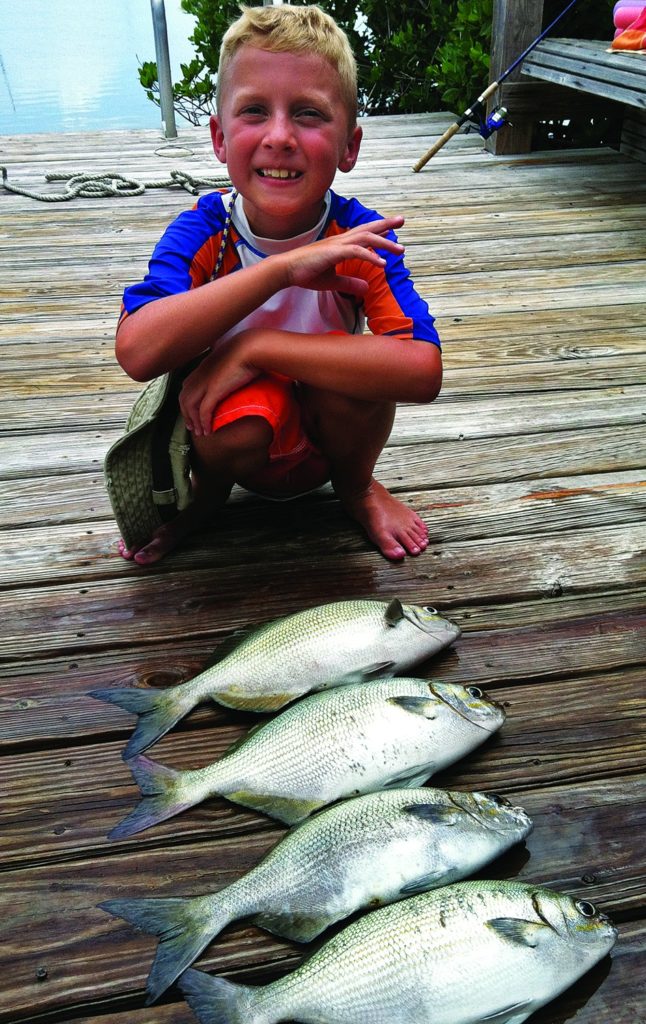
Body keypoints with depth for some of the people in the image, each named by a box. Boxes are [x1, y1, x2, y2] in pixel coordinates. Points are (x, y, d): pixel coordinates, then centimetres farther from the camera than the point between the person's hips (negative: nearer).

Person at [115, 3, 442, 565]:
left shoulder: (358, 237, -19)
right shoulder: (202, 232, -18)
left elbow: (422, 370, -36)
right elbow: (137, 351, -37)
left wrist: (255, 347, -37)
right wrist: (283, 267, -42)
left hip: (328, 433, 1)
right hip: (240, 438, -1)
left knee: (352, 360, -30)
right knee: (233, 424, -35)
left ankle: (355, 484, 4)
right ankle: (207, 492, 4)